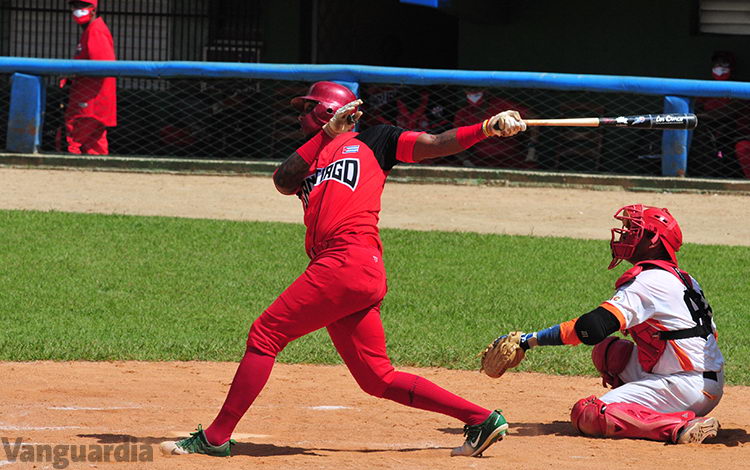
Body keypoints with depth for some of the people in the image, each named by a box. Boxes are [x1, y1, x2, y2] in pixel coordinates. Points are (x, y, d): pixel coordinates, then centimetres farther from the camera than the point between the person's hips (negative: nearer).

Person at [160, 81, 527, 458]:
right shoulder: (311, 155, 31)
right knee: (378, 379, 5)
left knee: (265, 335, -8)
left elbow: (436, 145, 6)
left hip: (350, 260, -7)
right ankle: (481, 419, 7)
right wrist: (327, 134, 9)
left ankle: (215, 437, -6)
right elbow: (283, 182, 11)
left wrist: (488, 128, -7)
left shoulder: (371, 142, 14)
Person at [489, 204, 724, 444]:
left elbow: (593, 328, -23)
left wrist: (530, 340, -20)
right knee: (607, 350, 20)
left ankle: (681, 426, -23)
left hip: (688, 388, -10)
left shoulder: (647, 281, -13)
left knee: (585, 414, -18)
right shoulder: (683, 278, 16)